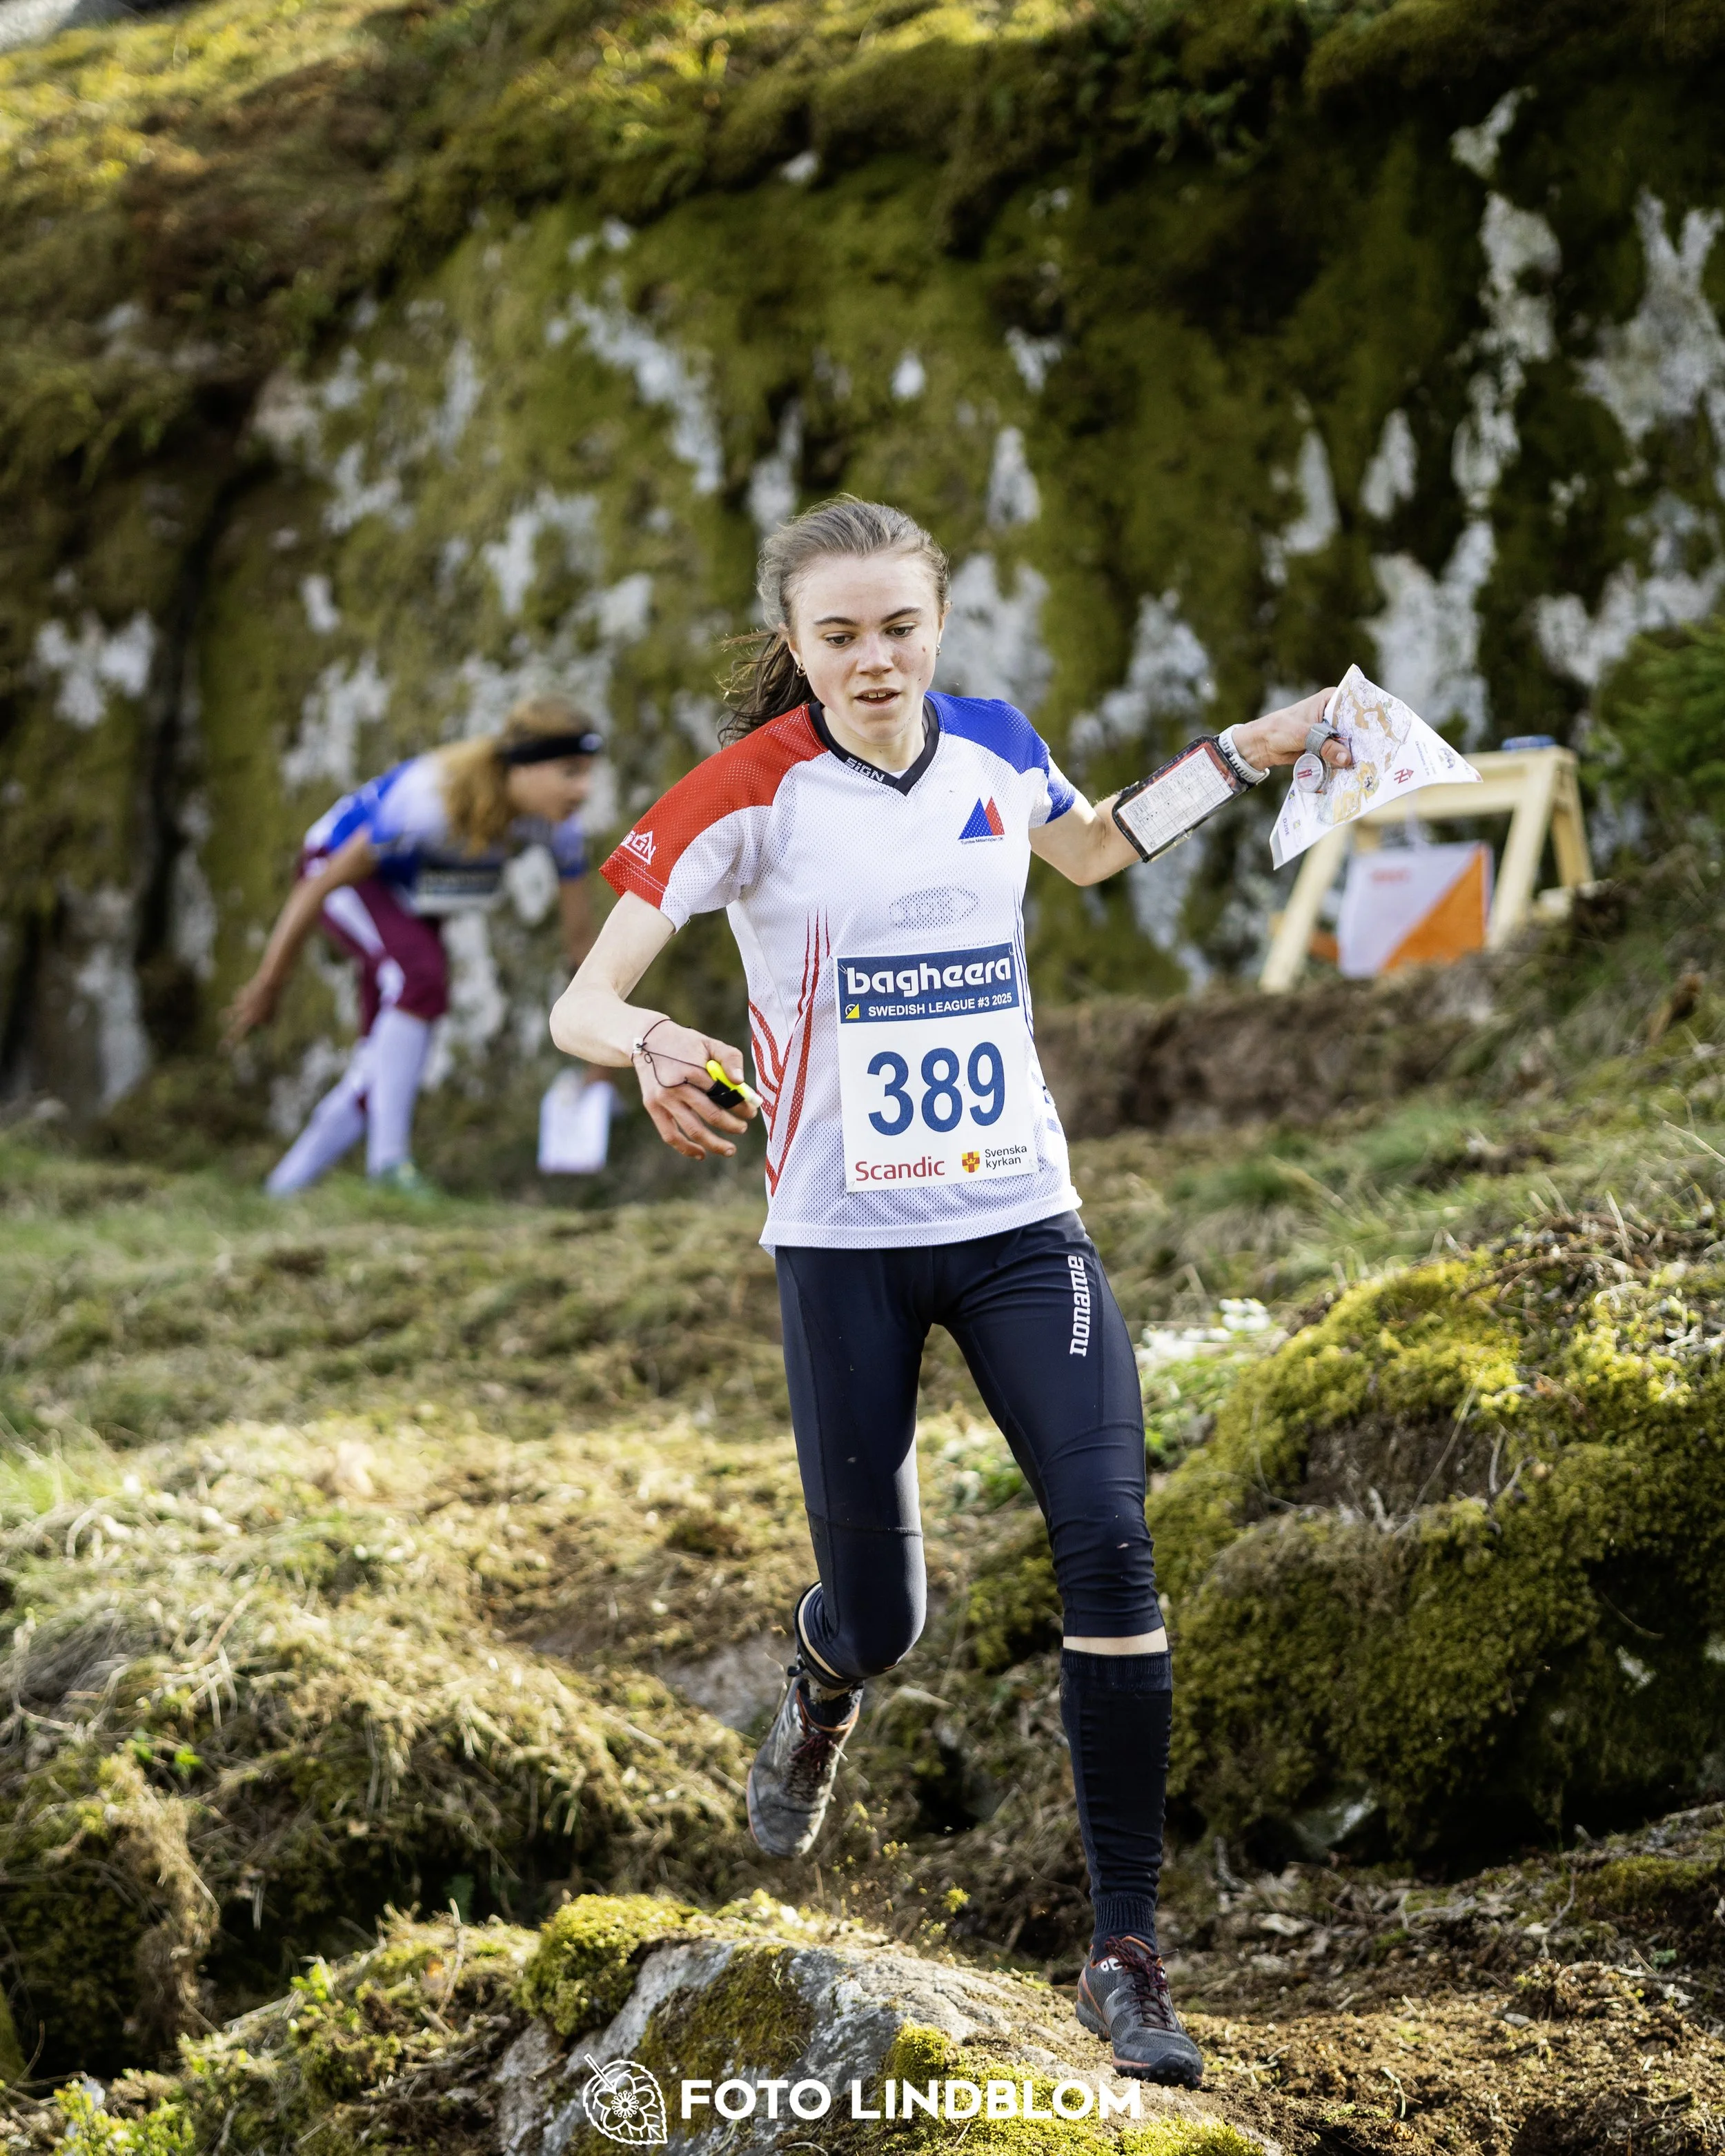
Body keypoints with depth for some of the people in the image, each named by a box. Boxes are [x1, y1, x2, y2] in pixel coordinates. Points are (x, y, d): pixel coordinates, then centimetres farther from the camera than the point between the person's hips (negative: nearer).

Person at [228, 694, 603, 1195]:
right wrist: (268, 981, -23)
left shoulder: (559, 817, -22)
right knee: (422, 977, -34)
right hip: (339, 869, -6)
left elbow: (580, 931, -9)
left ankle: (282, 1193, 15)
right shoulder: (434, 798, -39)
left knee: (383, 1075, 1)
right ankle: (389, 1160, -29)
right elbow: (327, 881, -30)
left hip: (410, 900, 7)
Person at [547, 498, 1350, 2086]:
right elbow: (580, 1005, -15)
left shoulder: (997, 748, 1)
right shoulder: (748, 793, -12)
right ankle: (824, 1691, 45)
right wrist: (654, 1045, -38)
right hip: (845, 1243, -3)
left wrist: (1234, 760, 13)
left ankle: (1126, 1949, -5)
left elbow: (1089, 852, 26)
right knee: (881, 1619, 2)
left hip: (1022, 1222, 3)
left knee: (1108, 1541, -15)